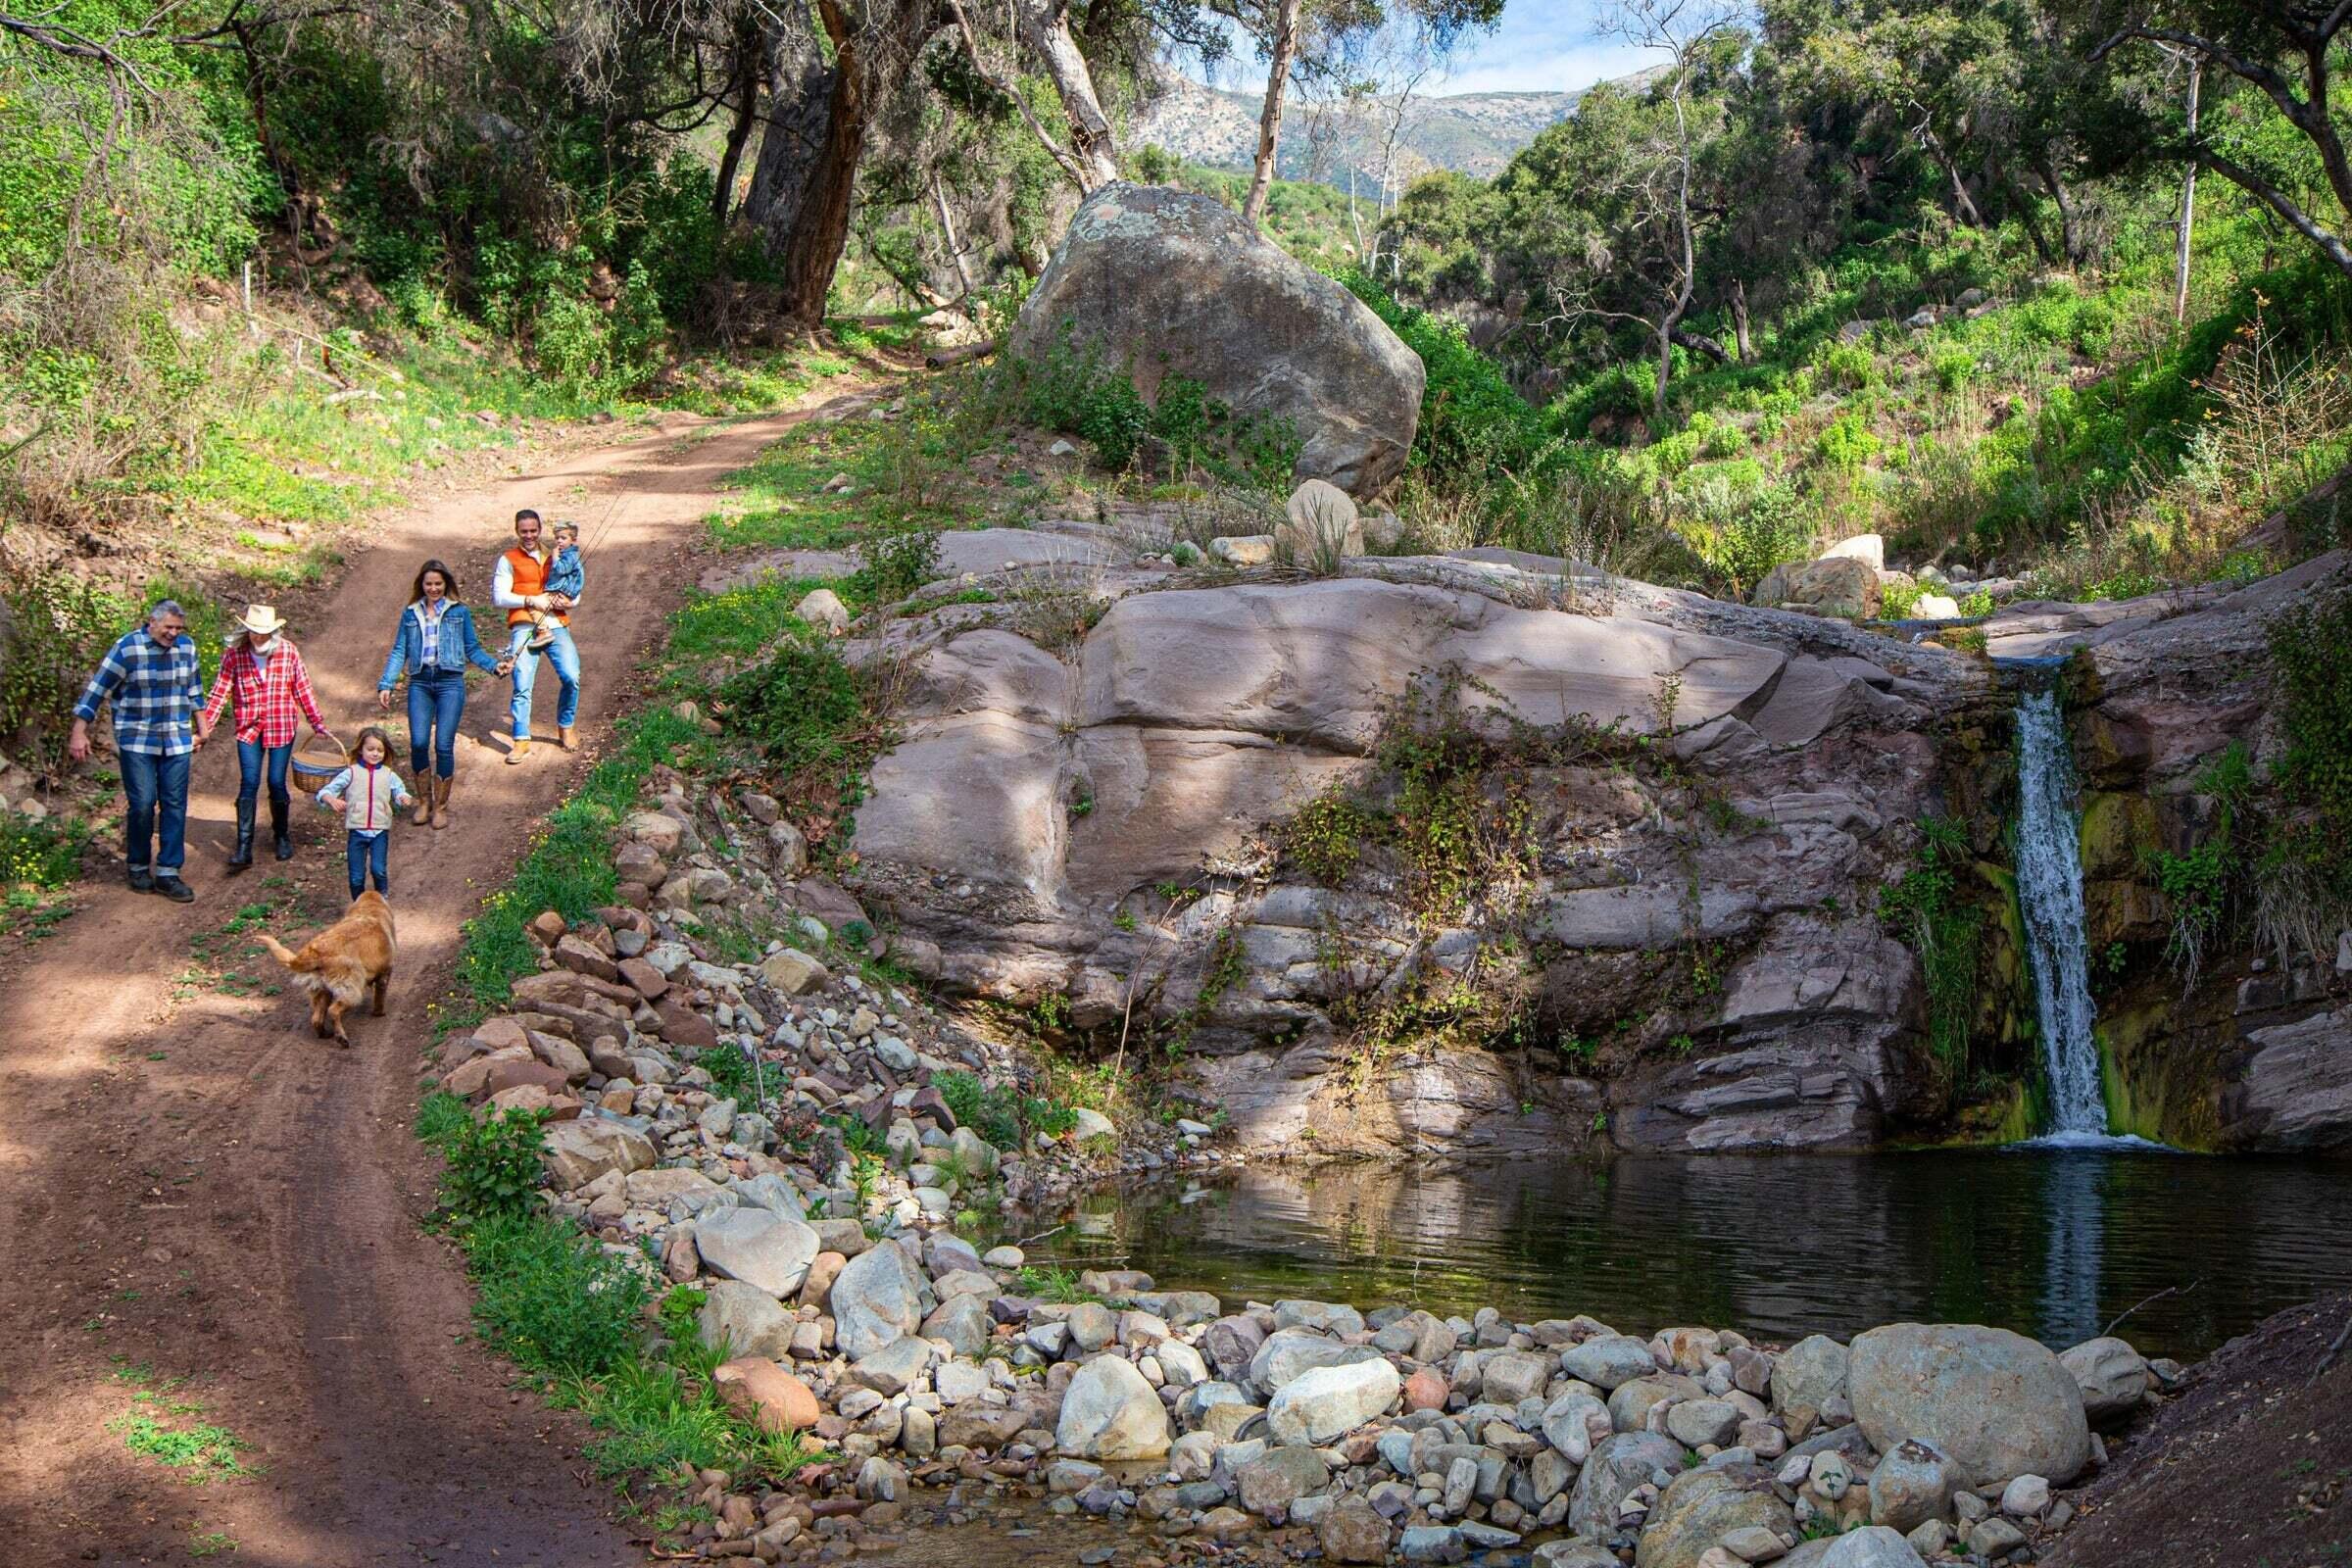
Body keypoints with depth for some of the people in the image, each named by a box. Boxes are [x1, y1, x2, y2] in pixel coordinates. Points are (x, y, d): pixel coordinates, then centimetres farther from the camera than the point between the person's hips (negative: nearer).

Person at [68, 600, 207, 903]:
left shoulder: (186, 647, 3)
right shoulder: (127, 647, -10)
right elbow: (97, 689, -8)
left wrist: (200, 729, 22)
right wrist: (79, 732, -11)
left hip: (177, 741, 4)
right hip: (137, 741, -4)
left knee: (175, 806, 0)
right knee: (142, 804, -7)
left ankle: (168, 872, 5)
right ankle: (138, 867, 12)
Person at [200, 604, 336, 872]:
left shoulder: (289, 652, -3)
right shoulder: (234, 656, -5)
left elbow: (303, 691, 4)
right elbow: (219, 694, -5)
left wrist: (318, 724, 7)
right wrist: (204, 729, -11)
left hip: (281, 729, 0)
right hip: (249, 729, 0)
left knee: (277, 783, 3)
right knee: (249, 783, -9)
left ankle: (282, 834, 29)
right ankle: (244, 848, -8)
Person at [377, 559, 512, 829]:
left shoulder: (459, 612, 10)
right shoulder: (410, 614, 14)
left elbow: (472, 650, 13)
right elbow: (399, 652, 12)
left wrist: (495, 665, -3)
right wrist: (386, 685, 3)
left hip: (450, 683, -1)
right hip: (420, 683, 1)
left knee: (444, 746, -8)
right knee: (418, 743, -11)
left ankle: (441, 806, 5)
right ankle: (423, 801, 9)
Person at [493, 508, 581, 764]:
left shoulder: (554, 557, 21)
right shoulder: (508, 560, 11)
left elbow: (575, 595, 19)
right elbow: (499, 597, -1)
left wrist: (566, 602, -5)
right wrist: (532, 601, -12)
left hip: (556, 626, 2)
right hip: (525, 627, -2)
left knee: (572, 677, -13)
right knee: (522, 684, -12)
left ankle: (565, 728, 10)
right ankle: (522, 740, -6)